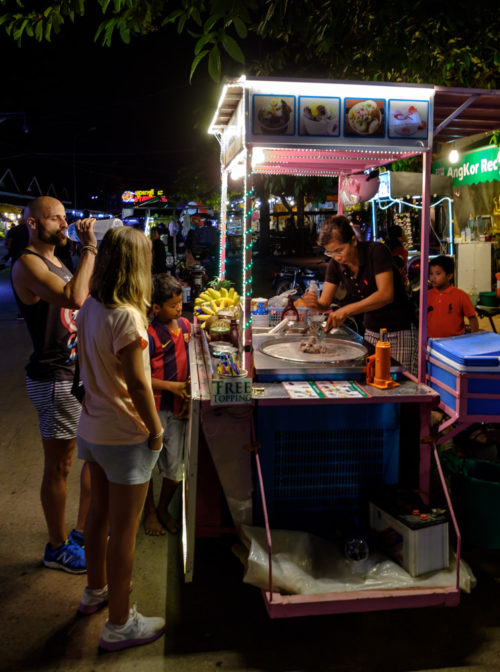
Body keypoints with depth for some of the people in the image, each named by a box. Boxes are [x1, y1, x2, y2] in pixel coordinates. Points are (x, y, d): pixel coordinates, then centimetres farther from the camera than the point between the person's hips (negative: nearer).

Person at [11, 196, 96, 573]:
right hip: (56, 381, -9)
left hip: (83, 374, 9)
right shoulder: (27, 264, -15)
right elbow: (74, 298, -32)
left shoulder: (57, 264, 15)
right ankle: (57, 548, 22)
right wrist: (89, 248, -24)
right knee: (59, 465, 4)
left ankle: (84, 531, 35)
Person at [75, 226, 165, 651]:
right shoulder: (127, 317, -25)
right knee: (123, 529, 6)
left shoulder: (90, 309, 0)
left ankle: (96, 590, 45)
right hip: (126, 436, -8)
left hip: (94, 427, 8)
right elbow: (137, 383, -23)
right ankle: (119, 624, 21)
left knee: (99, 512, 24)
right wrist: (156, 429, -12)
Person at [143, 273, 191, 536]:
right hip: (153, 408, -5)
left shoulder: (185, 325, 4)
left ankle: (163, 508, 33)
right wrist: (171, 386, -18)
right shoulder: (149, 335, -17)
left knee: (174, 465, 11)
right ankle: (150, 511, 30)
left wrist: (188, 396, 7)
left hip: (178, 408, 5)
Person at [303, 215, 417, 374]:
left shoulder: (376, 251, -19)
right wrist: (314, 303, -28)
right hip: (370, 331, 5)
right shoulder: (335, 265, -2)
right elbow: (325, 302, -3)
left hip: (399, 332, -5)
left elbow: (386, 295, -28)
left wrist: (347, 310, -36)